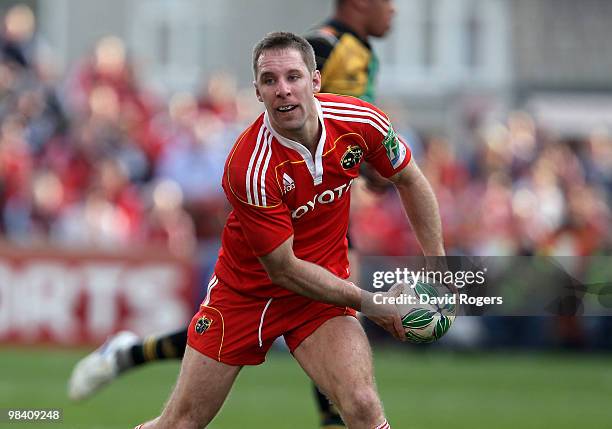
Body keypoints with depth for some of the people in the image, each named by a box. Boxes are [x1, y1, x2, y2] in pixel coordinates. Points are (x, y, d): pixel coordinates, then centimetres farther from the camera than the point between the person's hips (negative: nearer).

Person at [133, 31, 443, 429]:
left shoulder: (359, 120, -16)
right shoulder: (250, 168, -29)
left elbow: (409, 180, 5)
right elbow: (283, 269, -22)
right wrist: (369, 302, -18)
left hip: (325, 290, 2)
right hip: (245, 289, -2)